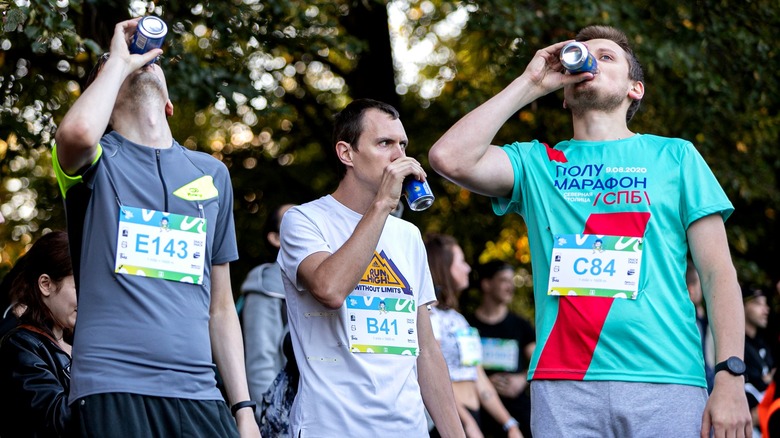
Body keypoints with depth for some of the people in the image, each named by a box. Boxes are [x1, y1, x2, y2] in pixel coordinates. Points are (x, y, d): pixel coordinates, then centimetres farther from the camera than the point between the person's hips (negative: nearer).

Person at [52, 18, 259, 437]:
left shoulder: (212, 173, 18)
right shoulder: (99, 159, 5)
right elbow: (78, 131, -22)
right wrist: (117, 61, -4)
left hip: (197, 390, 4)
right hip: (112, 386, -4)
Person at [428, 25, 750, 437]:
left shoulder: (675, 156, 13)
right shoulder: (537, 163, 16)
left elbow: (718, 274, 6)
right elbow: (450, 157, -3)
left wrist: (730, 376, -6)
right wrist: (528, 85, 6)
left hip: (665, 382, -1)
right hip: (563, 385, 1)